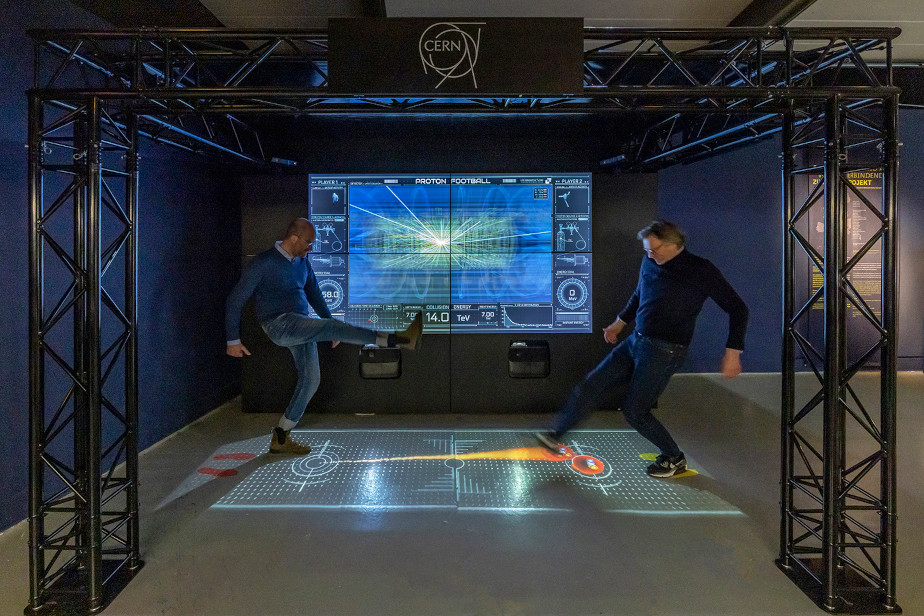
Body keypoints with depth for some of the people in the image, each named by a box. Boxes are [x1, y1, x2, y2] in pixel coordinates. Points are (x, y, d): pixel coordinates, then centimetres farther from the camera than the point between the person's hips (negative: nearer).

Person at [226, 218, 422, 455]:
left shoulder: (302, 262, 13)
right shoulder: (264, 262, -8)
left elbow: (314, 294, 24)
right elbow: (235, 300, -6)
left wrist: (330, 325, 22)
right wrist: (233, 341, -6)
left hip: (301, 328, 8)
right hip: (280, 324, -8)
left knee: (311, 378, 3)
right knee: (334, 326, -25)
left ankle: (281, 438, 14)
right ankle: (399, 339, -32)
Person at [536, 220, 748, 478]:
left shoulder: (702, 271, -13)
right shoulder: (649, 262, 4)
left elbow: (737, 308, -8)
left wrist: (733, 352, -14)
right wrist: (620, 322, 33)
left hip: (664, 352, -7)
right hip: (635, 341, 7)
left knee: (634, 410, -1)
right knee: (592, 384, 4)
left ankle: (675, 459, 22)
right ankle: (556, 434, 17)